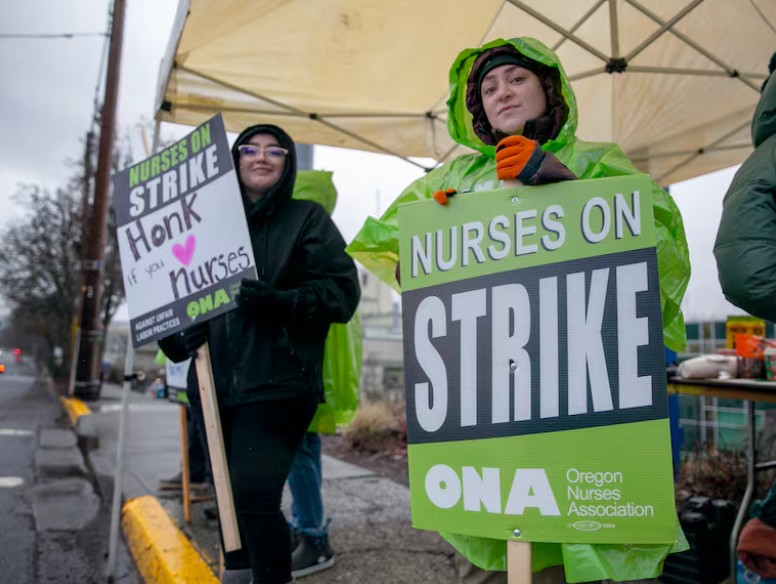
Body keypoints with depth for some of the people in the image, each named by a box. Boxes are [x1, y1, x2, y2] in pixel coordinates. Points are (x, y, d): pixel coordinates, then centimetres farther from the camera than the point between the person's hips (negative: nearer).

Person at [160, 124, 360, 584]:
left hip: (278, 382, -5)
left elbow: (343, 292, -7)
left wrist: (279, 302, -21)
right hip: (219, 383, 5)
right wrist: (175, 336, -2)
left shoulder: (307, 218, 3)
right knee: (230, 492, 14)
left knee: (255, 492, -14)